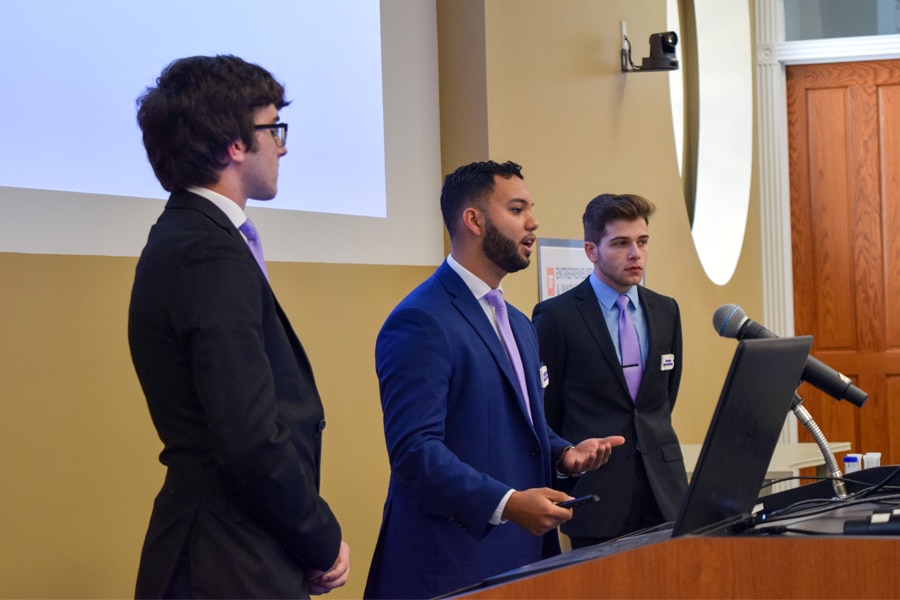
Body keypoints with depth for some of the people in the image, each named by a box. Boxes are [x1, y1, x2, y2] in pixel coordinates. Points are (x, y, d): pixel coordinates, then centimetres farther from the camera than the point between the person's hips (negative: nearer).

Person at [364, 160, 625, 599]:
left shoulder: (519, 325, 18)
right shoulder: (420, 322, -13)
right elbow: (413, 447, -20)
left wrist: (565, 455, 4)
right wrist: (506, 504, -27)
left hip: (522, 554, 9)